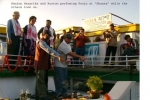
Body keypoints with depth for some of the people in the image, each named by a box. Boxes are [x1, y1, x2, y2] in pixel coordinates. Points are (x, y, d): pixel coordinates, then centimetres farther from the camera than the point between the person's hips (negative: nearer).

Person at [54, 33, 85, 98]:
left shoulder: (68, 44, 9)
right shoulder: (63, 45, -24)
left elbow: (70, 53, 8)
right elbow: (71, 53, -27)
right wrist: (80, 57, -27)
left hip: (64, 65, 9)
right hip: (59, 65, -9)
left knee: (64, 80, 13)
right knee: (60, 80, -5)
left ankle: (64, 93, 23)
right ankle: (58, 94, 6)